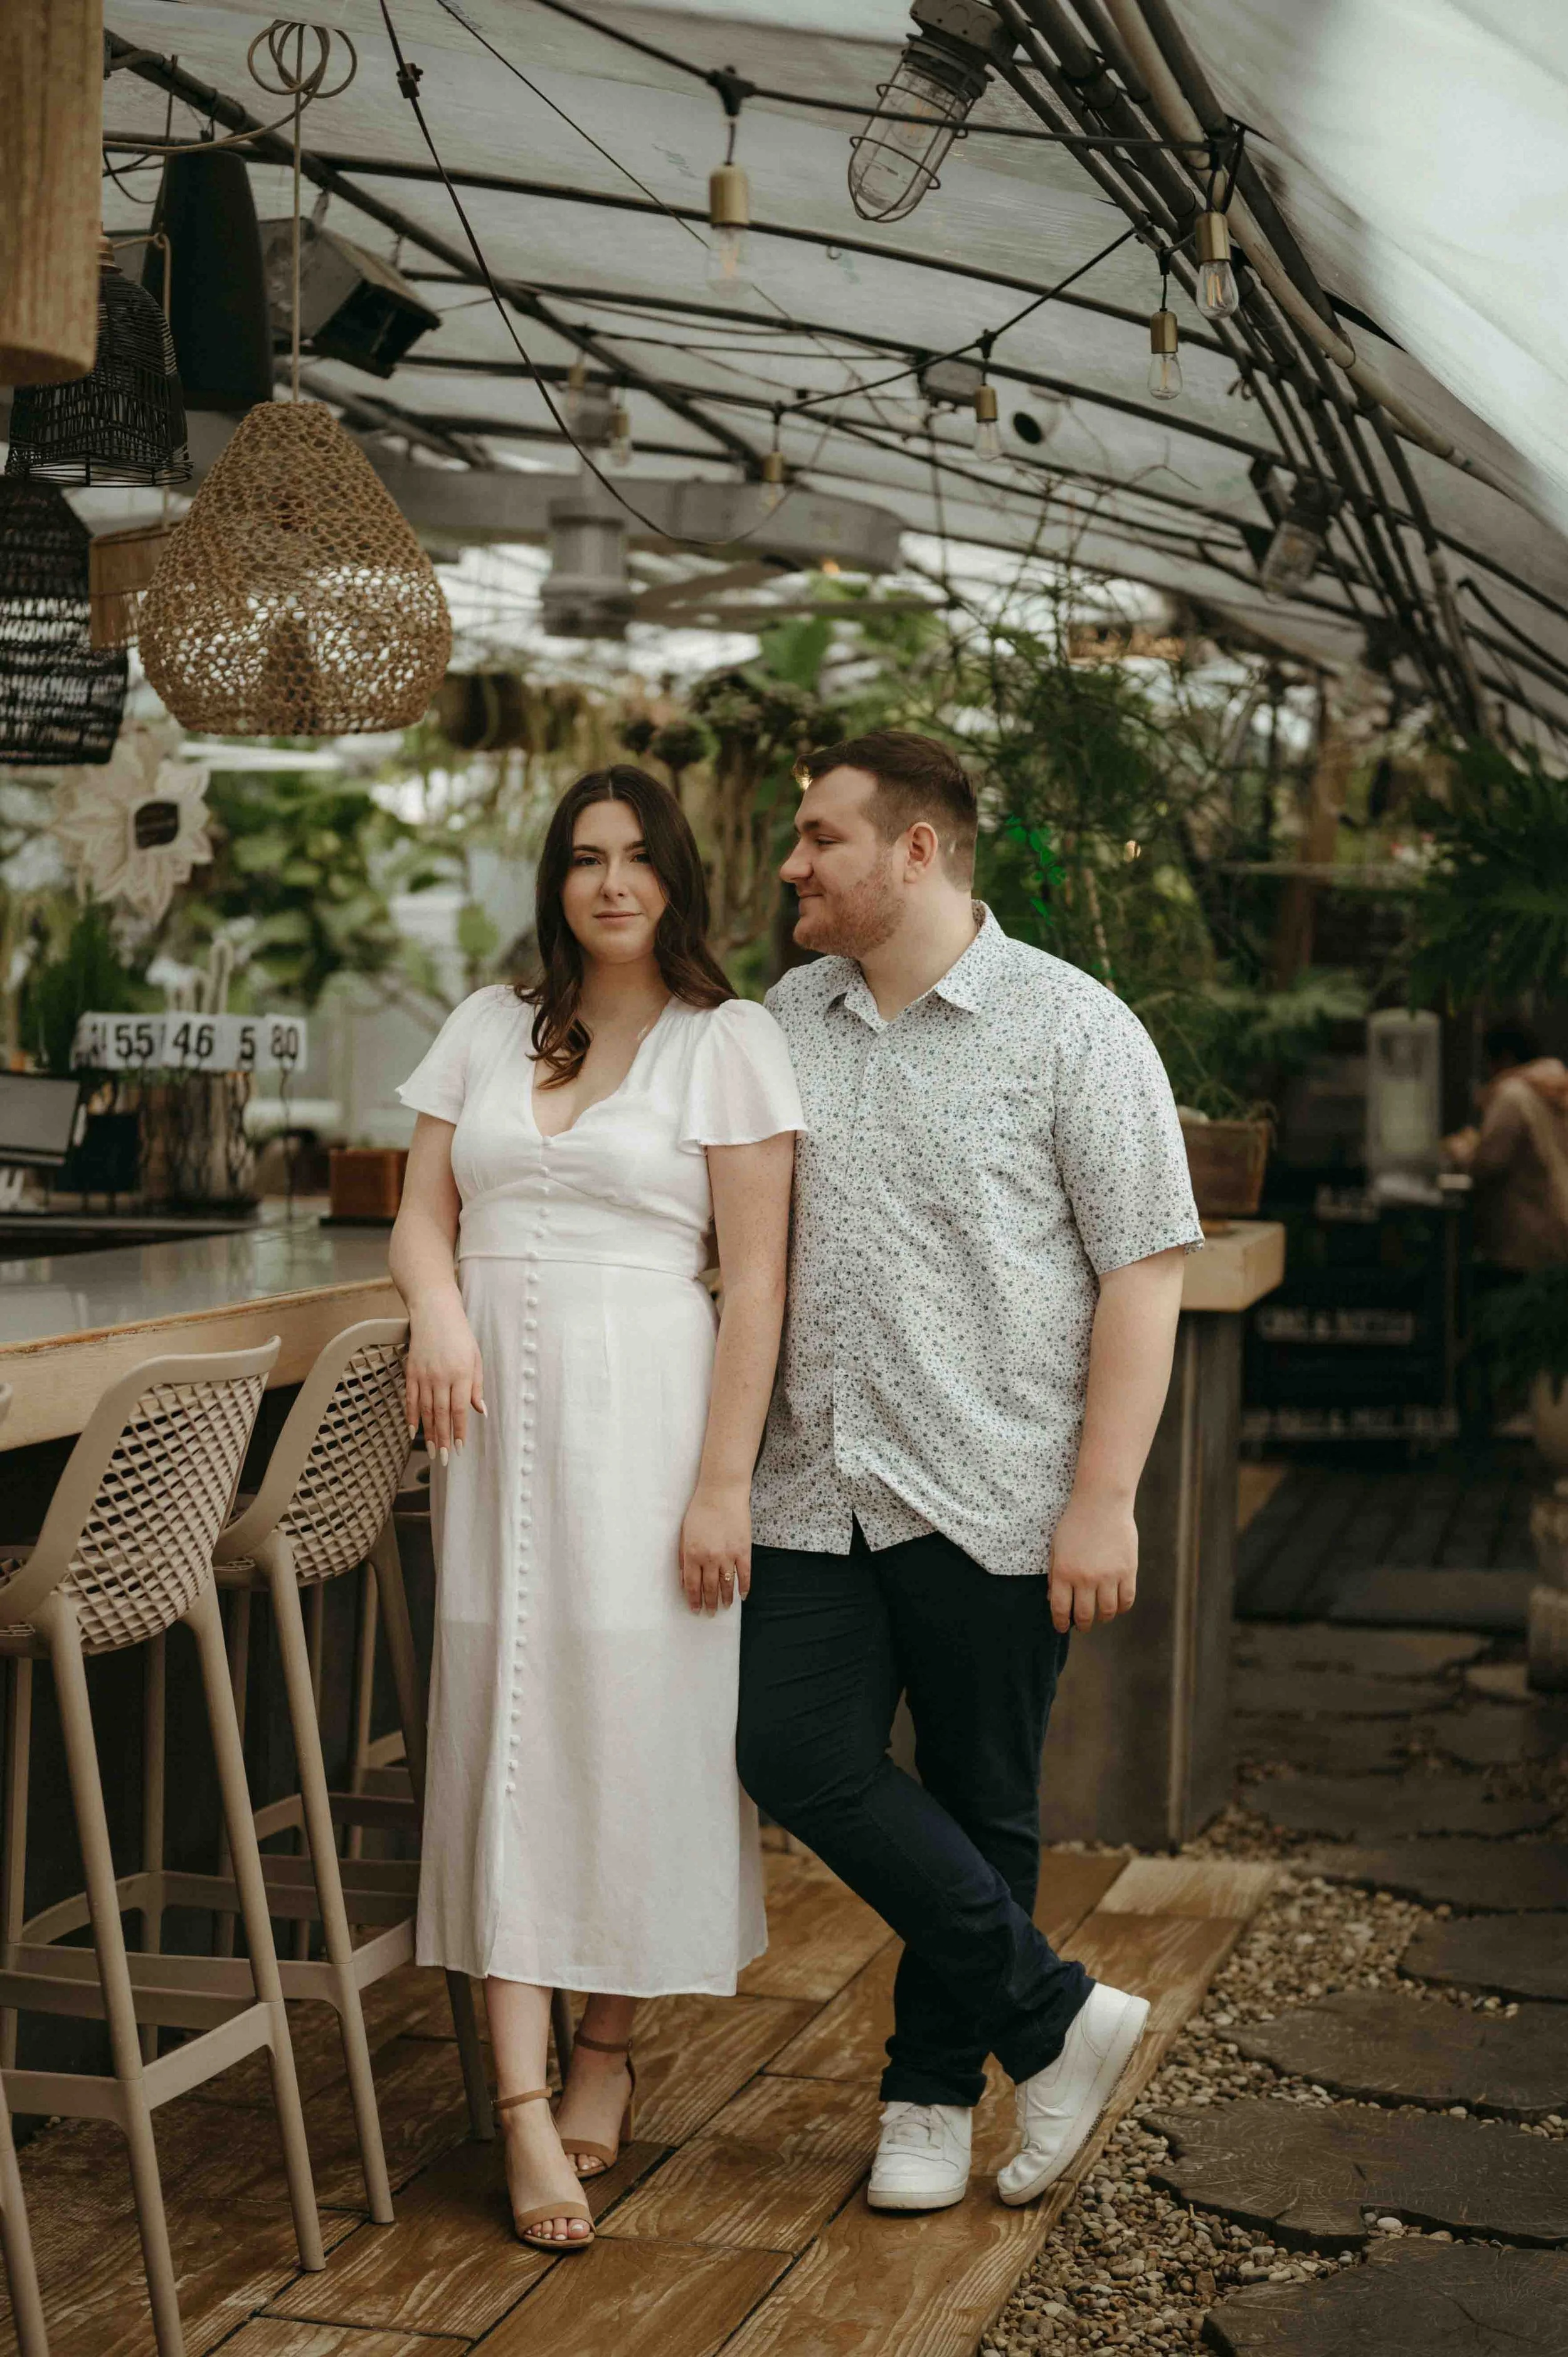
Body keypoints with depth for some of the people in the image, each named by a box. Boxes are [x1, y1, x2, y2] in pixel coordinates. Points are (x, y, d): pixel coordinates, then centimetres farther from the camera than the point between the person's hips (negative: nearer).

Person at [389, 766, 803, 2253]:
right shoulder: (488, 1027, 13)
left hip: (643, 1408, -3)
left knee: (633, 1723, 2)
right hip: (497, 1408, 4)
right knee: (501, 1724, -1)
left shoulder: (728, 1042, -1)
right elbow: (424, 1211, 12)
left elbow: (755, 1279, -6)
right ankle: (522, 2105, 1)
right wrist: (438, 1314, -12)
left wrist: (725, 1486, -12)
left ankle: (607, 2053, 21)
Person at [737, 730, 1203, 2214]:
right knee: (796, 1754, -7)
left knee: (980, 1806, 5)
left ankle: (933, 2091, 24)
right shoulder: (785, 1020, 11)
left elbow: (1143, 1271, -7)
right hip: (817, 1491, 5)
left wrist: (1103, 1500, -14)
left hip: (991, 1500, -4)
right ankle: (1054, 2017, 7)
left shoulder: (1071, 1026, -5)